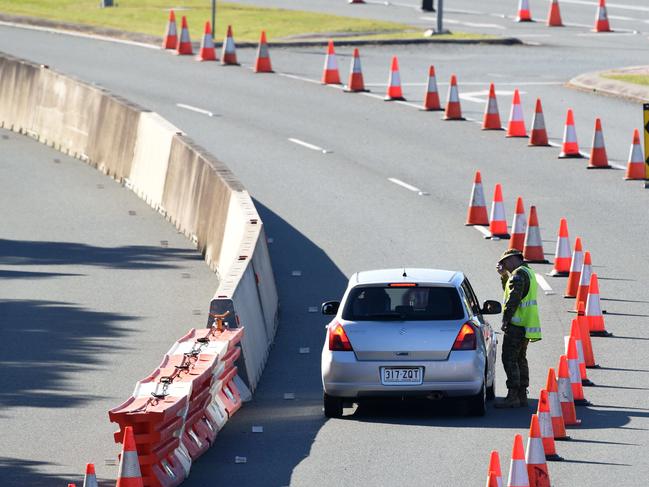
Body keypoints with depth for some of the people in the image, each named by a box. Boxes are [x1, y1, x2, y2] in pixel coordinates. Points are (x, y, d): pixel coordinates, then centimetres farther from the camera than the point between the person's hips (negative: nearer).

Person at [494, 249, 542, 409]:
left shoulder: (518, 274, -14)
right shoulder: (528, 272, 18)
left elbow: (513, 300, -20)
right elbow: (510, 292, 28)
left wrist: (505, 320, -16)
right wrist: (504, 276, 17)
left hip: (517, 324, -10)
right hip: (527, 324, 10)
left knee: (509, 359, -9)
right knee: (520, 359, 15)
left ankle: (513, 396, -13)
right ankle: (522, 395, 17)